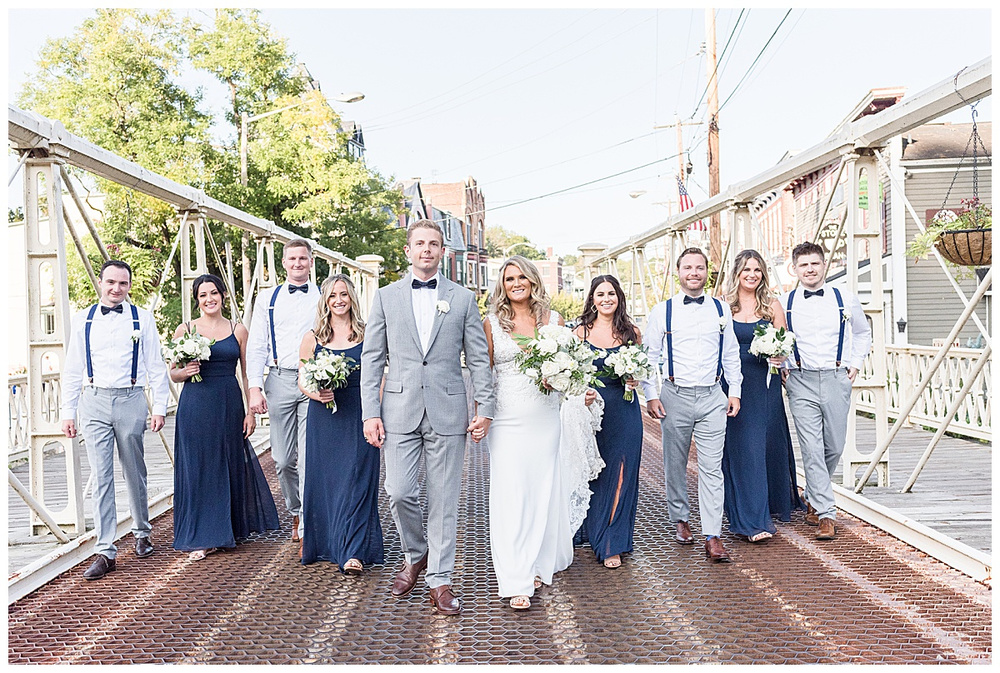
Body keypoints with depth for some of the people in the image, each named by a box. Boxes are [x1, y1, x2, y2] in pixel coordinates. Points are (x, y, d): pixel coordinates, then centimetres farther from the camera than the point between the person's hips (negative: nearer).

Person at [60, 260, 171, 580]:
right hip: (94, 401, 1)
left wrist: (159, 407, -2)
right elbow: (72, 369, 10)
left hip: (130, 400, -1)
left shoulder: (142, 319, 4)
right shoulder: (82, 320, 8)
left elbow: (156, 366, 4)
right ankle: (105, 551, 2)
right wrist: (68, 412, 7)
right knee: (101, 476, -1)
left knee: (134, 473, 11)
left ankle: (141, 532, 31)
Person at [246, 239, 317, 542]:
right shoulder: (268, 298, 12)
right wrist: (255, 387, -2)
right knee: (283, 459, 6)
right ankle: (296, 513, 27)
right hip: (280, 380, 2)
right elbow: (256, 346, 9)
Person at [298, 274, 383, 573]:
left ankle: (353, 552, 2)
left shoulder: (366, 335, 3)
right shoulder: (312, 338, 6)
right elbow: (301, 381, 10)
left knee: (356, 481, -3)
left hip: (358, 417, -2)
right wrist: (314, 393, -12)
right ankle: (325, 545, 26)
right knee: (323, 480, 7)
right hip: (324, 419, 2)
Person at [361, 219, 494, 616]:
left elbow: (478, 358, 6)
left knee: (444, 500, 4)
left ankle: (440, 580, 17)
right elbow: (371, 358, 7)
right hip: (399, 411, 1)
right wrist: (370, 413, -1)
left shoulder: (463, 298, 8)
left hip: (448, 412, 0)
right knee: (399, 493, -2)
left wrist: (485, 409, -2)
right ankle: (415, 556, 26)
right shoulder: (386, 297, 9)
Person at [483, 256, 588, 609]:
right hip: (507, 421, -2)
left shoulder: (553, 319, 7)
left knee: (545, 491, 10)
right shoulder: (491, 323, 2)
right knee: (510, 497, -4)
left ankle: (538, 564, 28)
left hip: (546, 419, 3)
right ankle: (517, 583, 2)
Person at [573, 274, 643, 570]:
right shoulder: (581, 331, 2)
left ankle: (612, 544, 12)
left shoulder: (631, 332, 4)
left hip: (623, 411, 0)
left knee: (619, 474, 1)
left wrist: (634, 379, -6)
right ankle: (596, 533, 28)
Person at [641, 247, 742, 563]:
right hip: (675, 397, -1)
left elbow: (731, 354, 14)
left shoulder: (721, 309, 8)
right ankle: (680, 520, 30)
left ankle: (712, 536, 1)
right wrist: (650, 395, -2)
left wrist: (735, 391, 10)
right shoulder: (662, 310, 1)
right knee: (675, 464, 11)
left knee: (712, 468, -2)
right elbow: (649, 355, 3)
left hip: (712, 397, 1)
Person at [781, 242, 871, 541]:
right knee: (812, 448, -8)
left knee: (834, 446, 7)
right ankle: (826, 513, -2)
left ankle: (813, 498, 31)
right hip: (801, 382, -1)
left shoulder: (845, 299, 6)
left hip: (837, 379, 2)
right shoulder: (784, 303, 4)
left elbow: (862, 333, 22)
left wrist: (855, 364, 12)